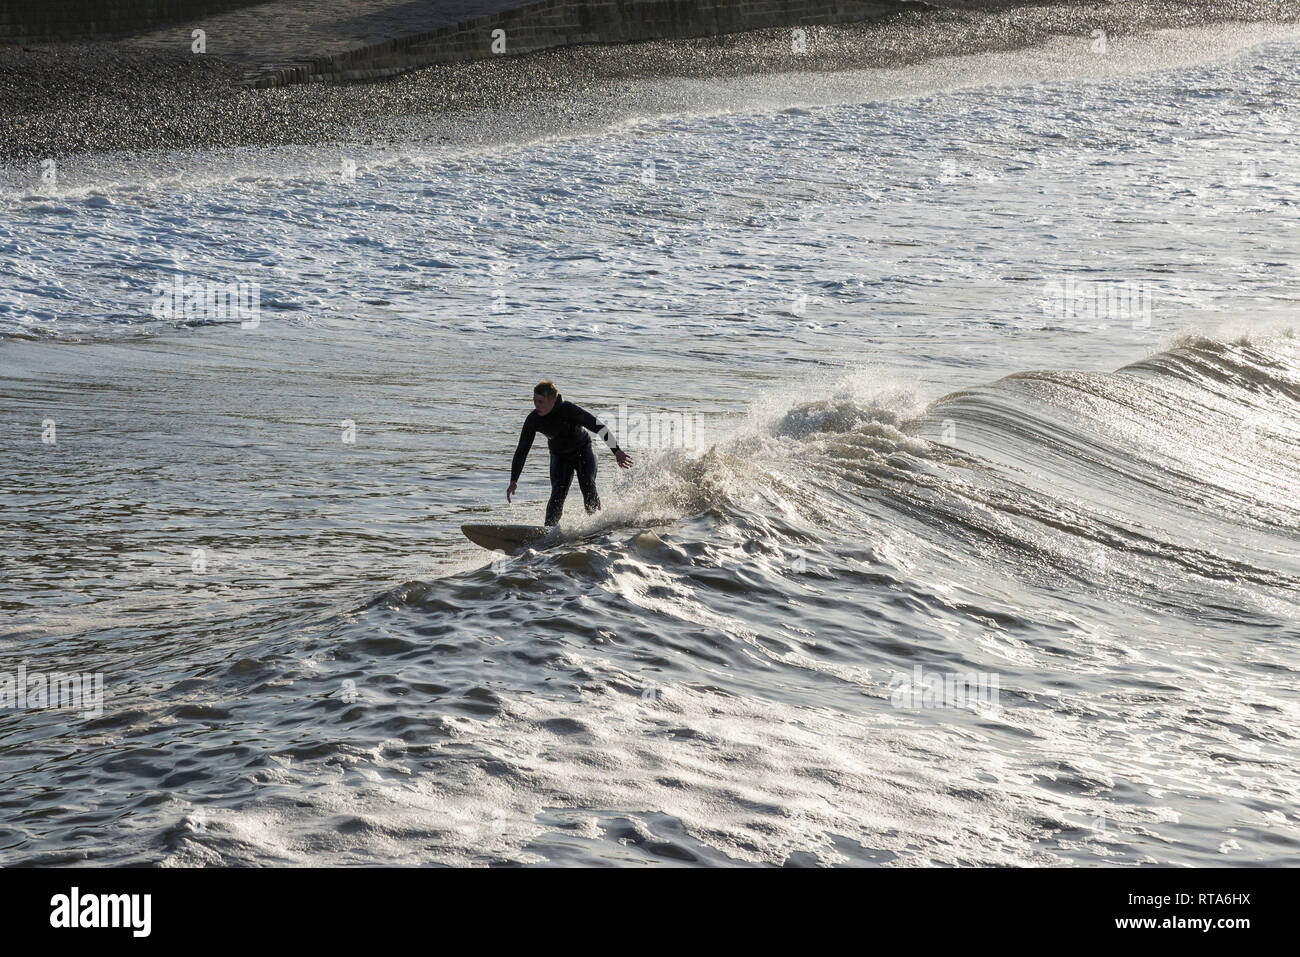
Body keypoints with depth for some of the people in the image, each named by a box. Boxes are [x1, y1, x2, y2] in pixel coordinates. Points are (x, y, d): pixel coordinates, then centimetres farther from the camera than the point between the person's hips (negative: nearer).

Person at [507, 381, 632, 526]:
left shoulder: (568, 410, -31)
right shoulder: (533, 420, -21)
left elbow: (598, 427, -29)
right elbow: (521, 451, -13)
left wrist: (616, 451, -34)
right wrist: (513, 481, -17)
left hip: (583, 450, -2)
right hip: (560, 457, 2)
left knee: (588, 487, -20)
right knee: (558, 494, -17)